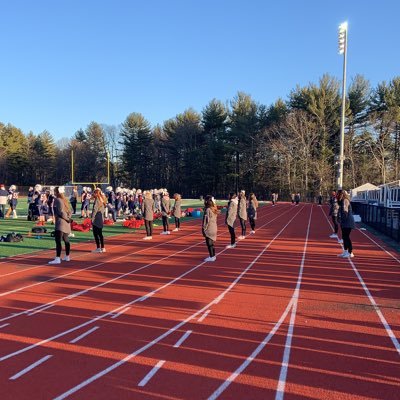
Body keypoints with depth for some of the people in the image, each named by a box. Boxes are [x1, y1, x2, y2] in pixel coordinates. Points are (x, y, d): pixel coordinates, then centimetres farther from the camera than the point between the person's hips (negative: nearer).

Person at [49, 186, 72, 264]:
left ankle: (57, 259, -18)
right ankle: (67, 257, 28)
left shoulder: (57, 200, -10)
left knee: (58, 240, -13)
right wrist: (68, 218, 2)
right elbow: (69, 211, 14)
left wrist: (67, 219, -10)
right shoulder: (64, 200, 15)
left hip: (60, 222, -9)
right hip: (66, 223, 9)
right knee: (66, 240, 18)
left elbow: (60, 212, -18)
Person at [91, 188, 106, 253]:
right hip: (101, 217, 9)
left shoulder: (97, 200, -12)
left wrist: (92, 218, -14)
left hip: (97, 218, -9)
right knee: (100, 233, 13)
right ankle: (102, 248, 16)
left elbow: (95, 210, -17)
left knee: (96, 233, -5)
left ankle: (98, 248, -5)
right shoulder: (102, 200, 14)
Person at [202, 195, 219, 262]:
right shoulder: (214, 209, 8)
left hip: (209, 229, -8)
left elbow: (206, 220, -17)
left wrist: (204, 229, -10)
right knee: (211, 243, 17)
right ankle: (213, 256, 24)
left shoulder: (208, 210, -16)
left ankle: (211, 257, 2)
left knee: (209, 243, -1)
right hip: (214, 228, 8)